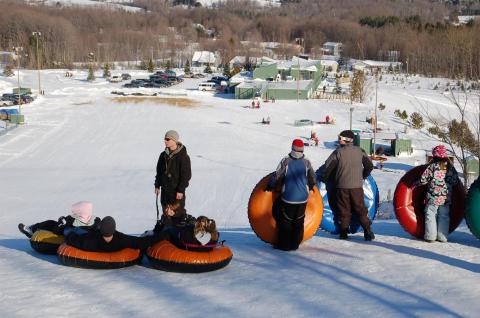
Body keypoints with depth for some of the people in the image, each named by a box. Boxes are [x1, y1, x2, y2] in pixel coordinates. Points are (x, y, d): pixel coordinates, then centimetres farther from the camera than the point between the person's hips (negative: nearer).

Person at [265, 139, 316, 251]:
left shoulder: (286, 161, -11)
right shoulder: (306, 162, -1)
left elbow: (277, 176, -8)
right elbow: (312, 178, 12)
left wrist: (269, 187, 8)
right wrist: (310, 187, 33)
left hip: (288, 198, -3)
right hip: (303, 197, 3)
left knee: (285, 221, 8)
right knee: (299, 221, 14)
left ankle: (284, 244, 9)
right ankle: (295, 244, 18)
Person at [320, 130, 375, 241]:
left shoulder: (338, 152, -7)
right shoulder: (360, 151, 2)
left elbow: (328, 166, -5)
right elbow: (369, 166, 9)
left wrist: (324, 178, 11)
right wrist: (363, 176, 25)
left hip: (342, 186, -2)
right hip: (357, 186, 2)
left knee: (344, 210, 9)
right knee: (360, 209, 8)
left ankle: (344, 232, 11)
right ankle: (368, 231, 2)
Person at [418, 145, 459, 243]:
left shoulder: (432, 166, -10)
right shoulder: (450, 167, 3)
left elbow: (423, 180, -9)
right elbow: (456, 181, 8)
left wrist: (416, 183, 8)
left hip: (433, 197, -4)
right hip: (446, 198, 4)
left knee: (431, 215, 5)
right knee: (444, 216, 12)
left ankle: (430, 236, 3)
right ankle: (443, 237, 12)